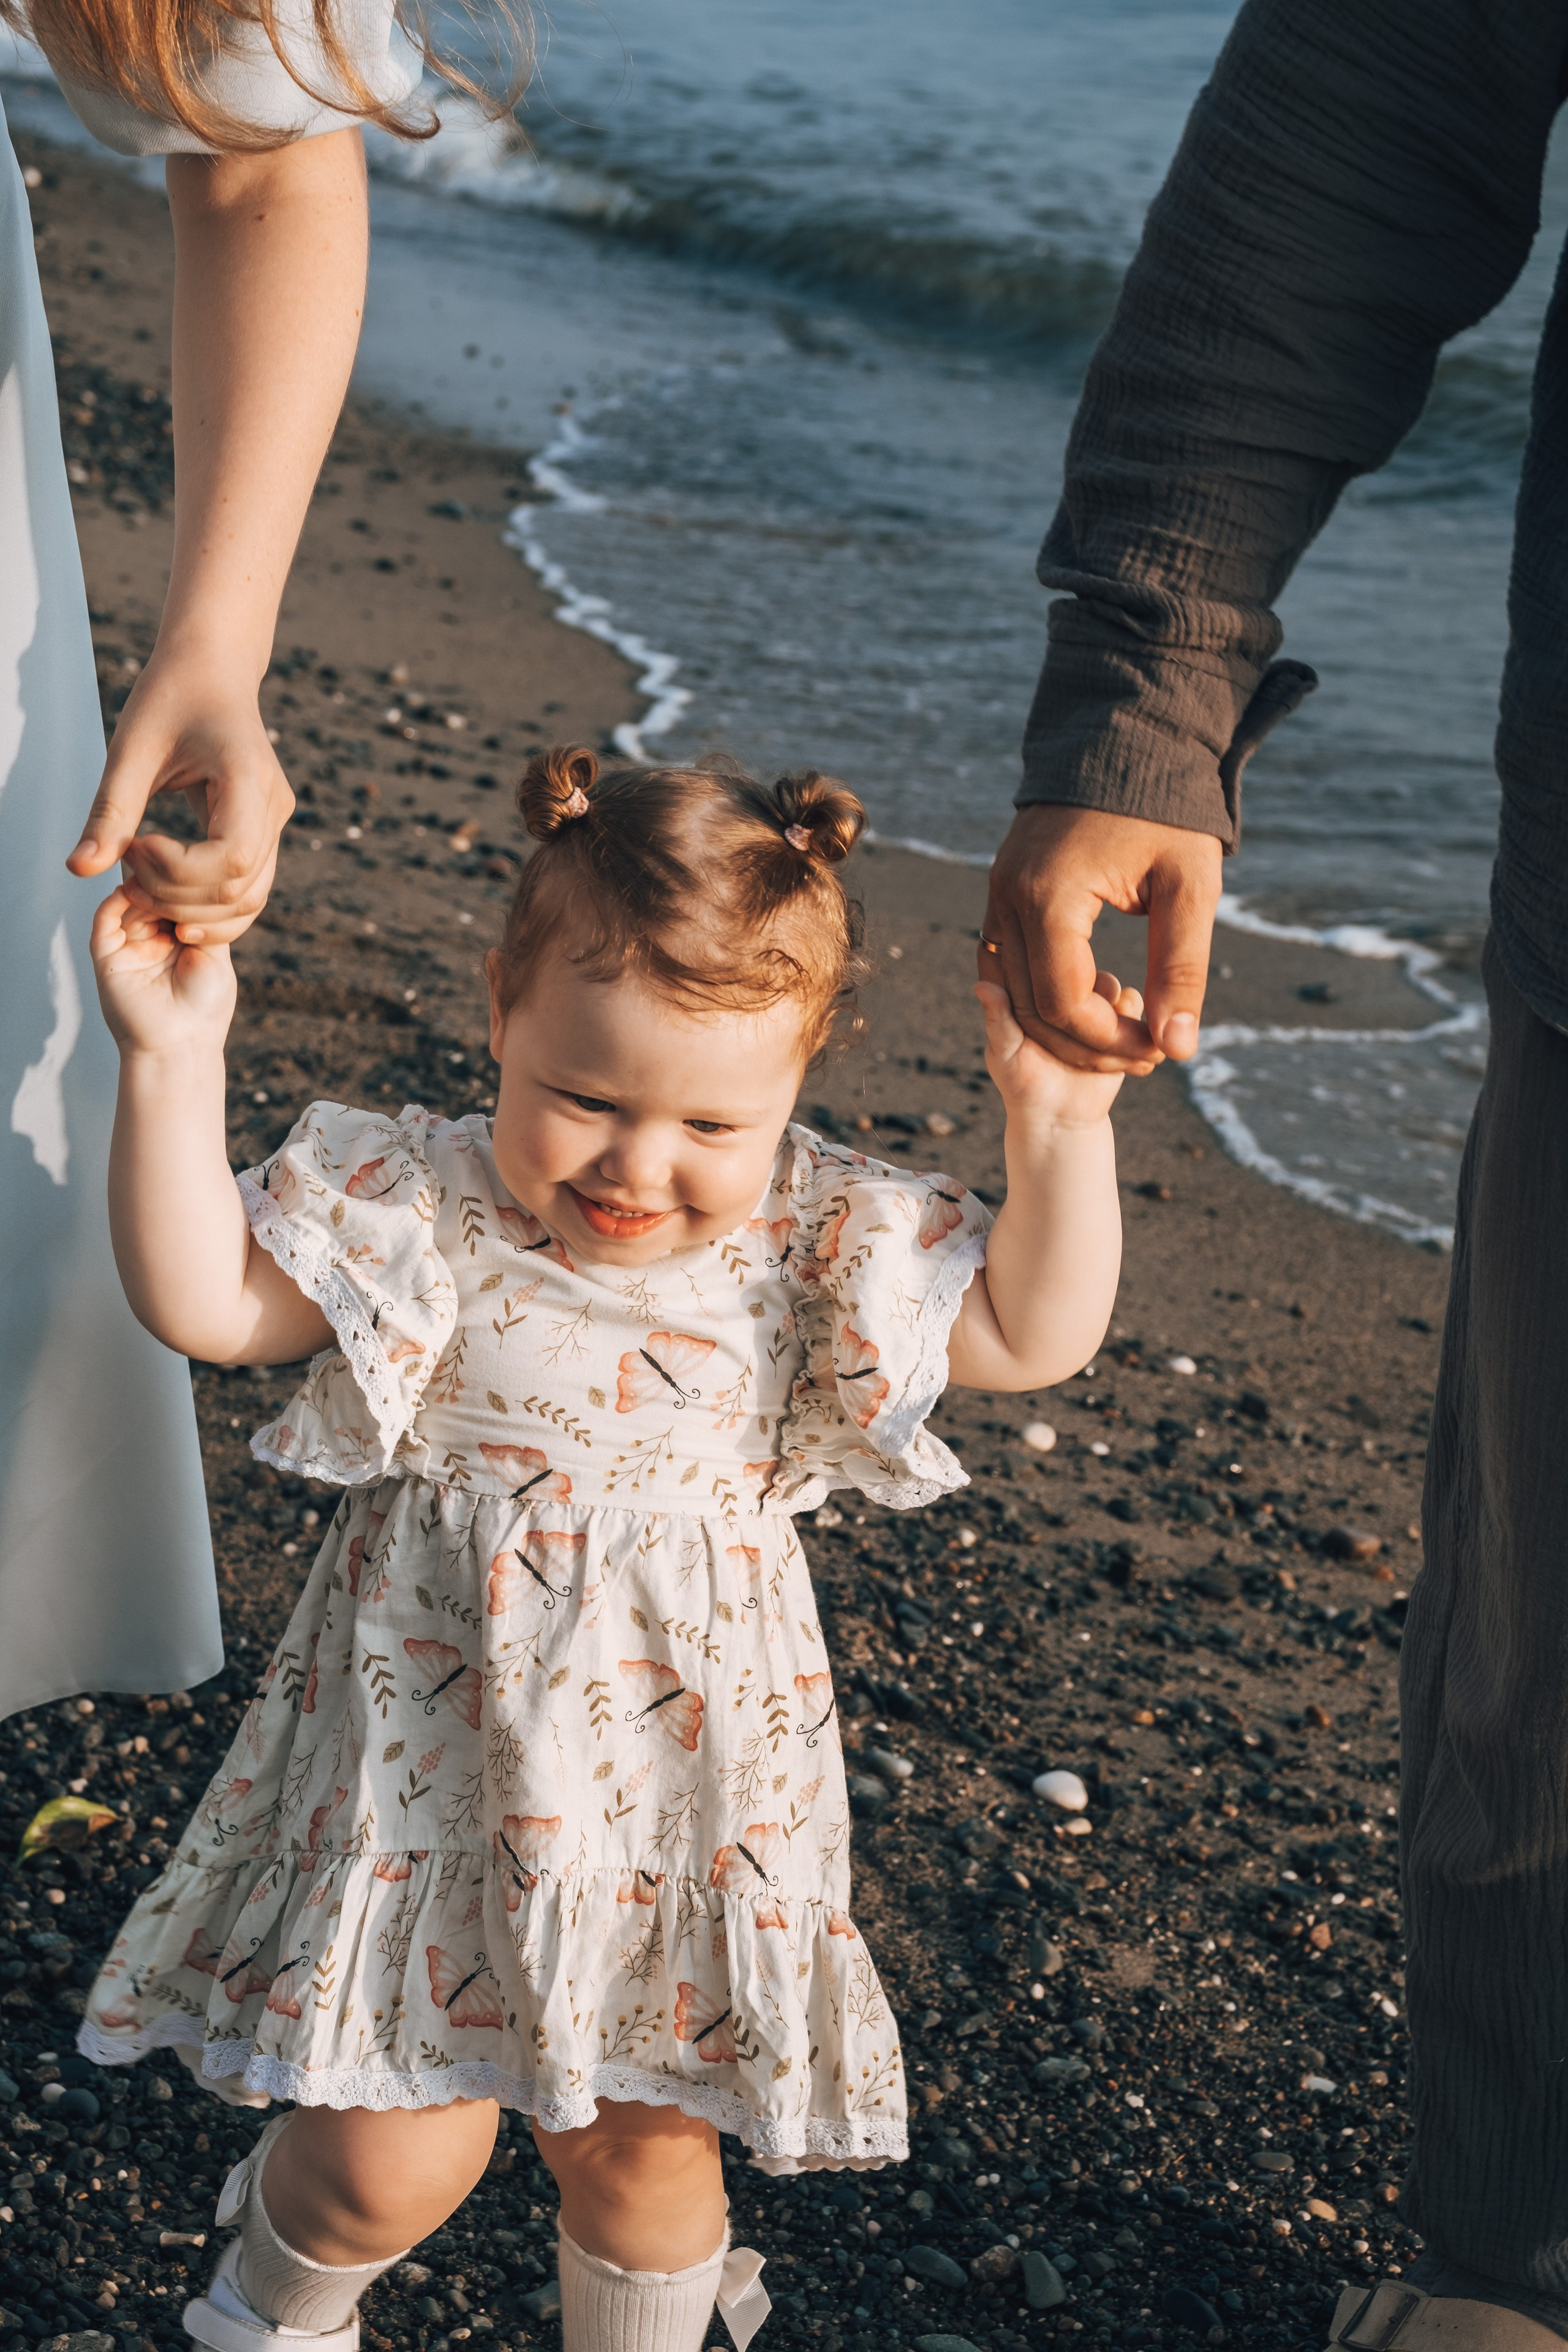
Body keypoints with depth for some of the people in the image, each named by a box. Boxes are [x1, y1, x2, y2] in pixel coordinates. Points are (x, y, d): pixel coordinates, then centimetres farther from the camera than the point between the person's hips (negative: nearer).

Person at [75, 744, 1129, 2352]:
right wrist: (173, 1065, -22)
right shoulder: (416, 1210, -11)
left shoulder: (813, 1242, -6)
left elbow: (1033, 1335, -2)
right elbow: (204, 1302, -12)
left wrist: (1057, 1123, -14)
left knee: (646, 2138, 14)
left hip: (687, 1777, 2)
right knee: (396, 2156, 1)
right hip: (438, 1758, -2)